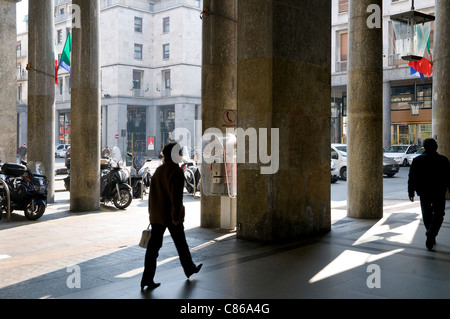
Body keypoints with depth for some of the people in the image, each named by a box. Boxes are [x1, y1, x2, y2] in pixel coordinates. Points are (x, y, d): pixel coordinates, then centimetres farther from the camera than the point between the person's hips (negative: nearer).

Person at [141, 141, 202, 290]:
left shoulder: (158, 171, 9)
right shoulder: (176, 172, -15)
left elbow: (152, 193, 13)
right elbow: (176, 196, -21)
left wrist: (151, 212, 18)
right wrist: (176, 216, -17)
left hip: (156, 216, 6)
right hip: (171, 216, -6)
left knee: (153, 245, 5)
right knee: (181, 244, 13)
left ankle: (147, 278, 2)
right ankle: (190, 269, 32)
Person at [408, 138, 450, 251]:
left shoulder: (417, 160, 1)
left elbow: (411, 178, 2)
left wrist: (411, 192, 8)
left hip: (423, 192, 2)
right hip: (439, 193, -1)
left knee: (427, 215, 14)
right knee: (438, 215, 5)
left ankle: (431, 237, 21)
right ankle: (431, 234, -15)